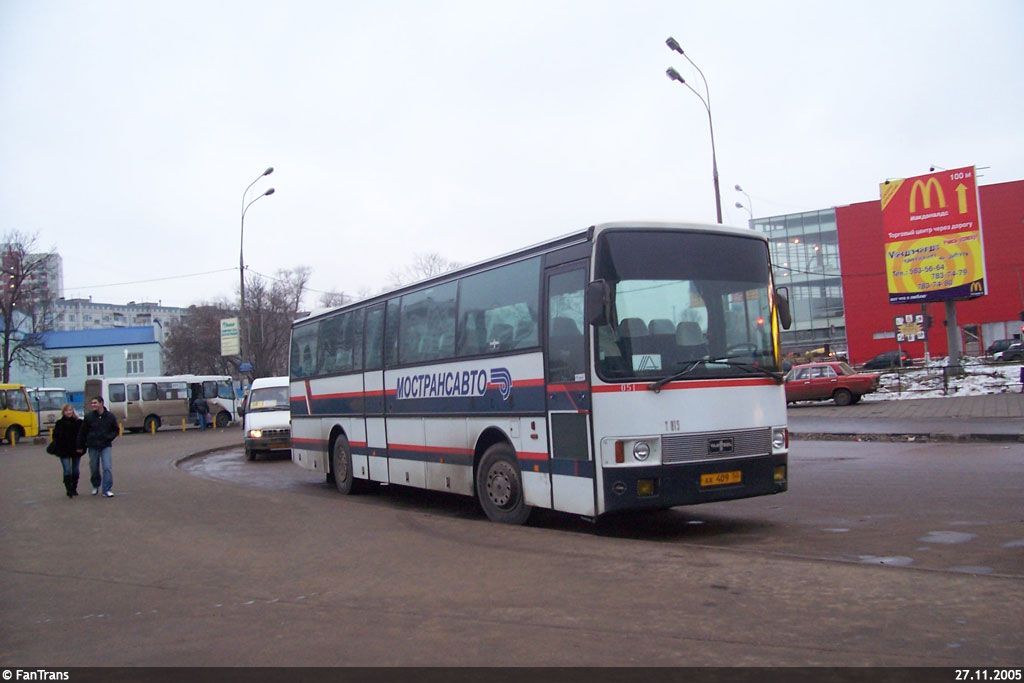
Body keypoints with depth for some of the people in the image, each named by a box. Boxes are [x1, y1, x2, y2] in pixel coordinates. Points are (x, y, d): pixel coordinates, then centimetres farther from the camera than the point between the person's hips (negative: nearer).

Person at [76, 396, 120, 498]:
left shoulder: (110, 416, -2)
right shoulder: (88, 417, -3)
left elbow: (115, 430, 11)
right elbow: (82, 432, 6)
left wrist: (110, 437, -7)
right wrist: (80, 447, 8)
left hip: (106, 446, -1)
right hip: (93, 446, 1)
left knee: (108, 467, -11)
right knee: (94, 468, 12)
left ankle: (107, 490, -6)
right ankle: (95, 486, 37)